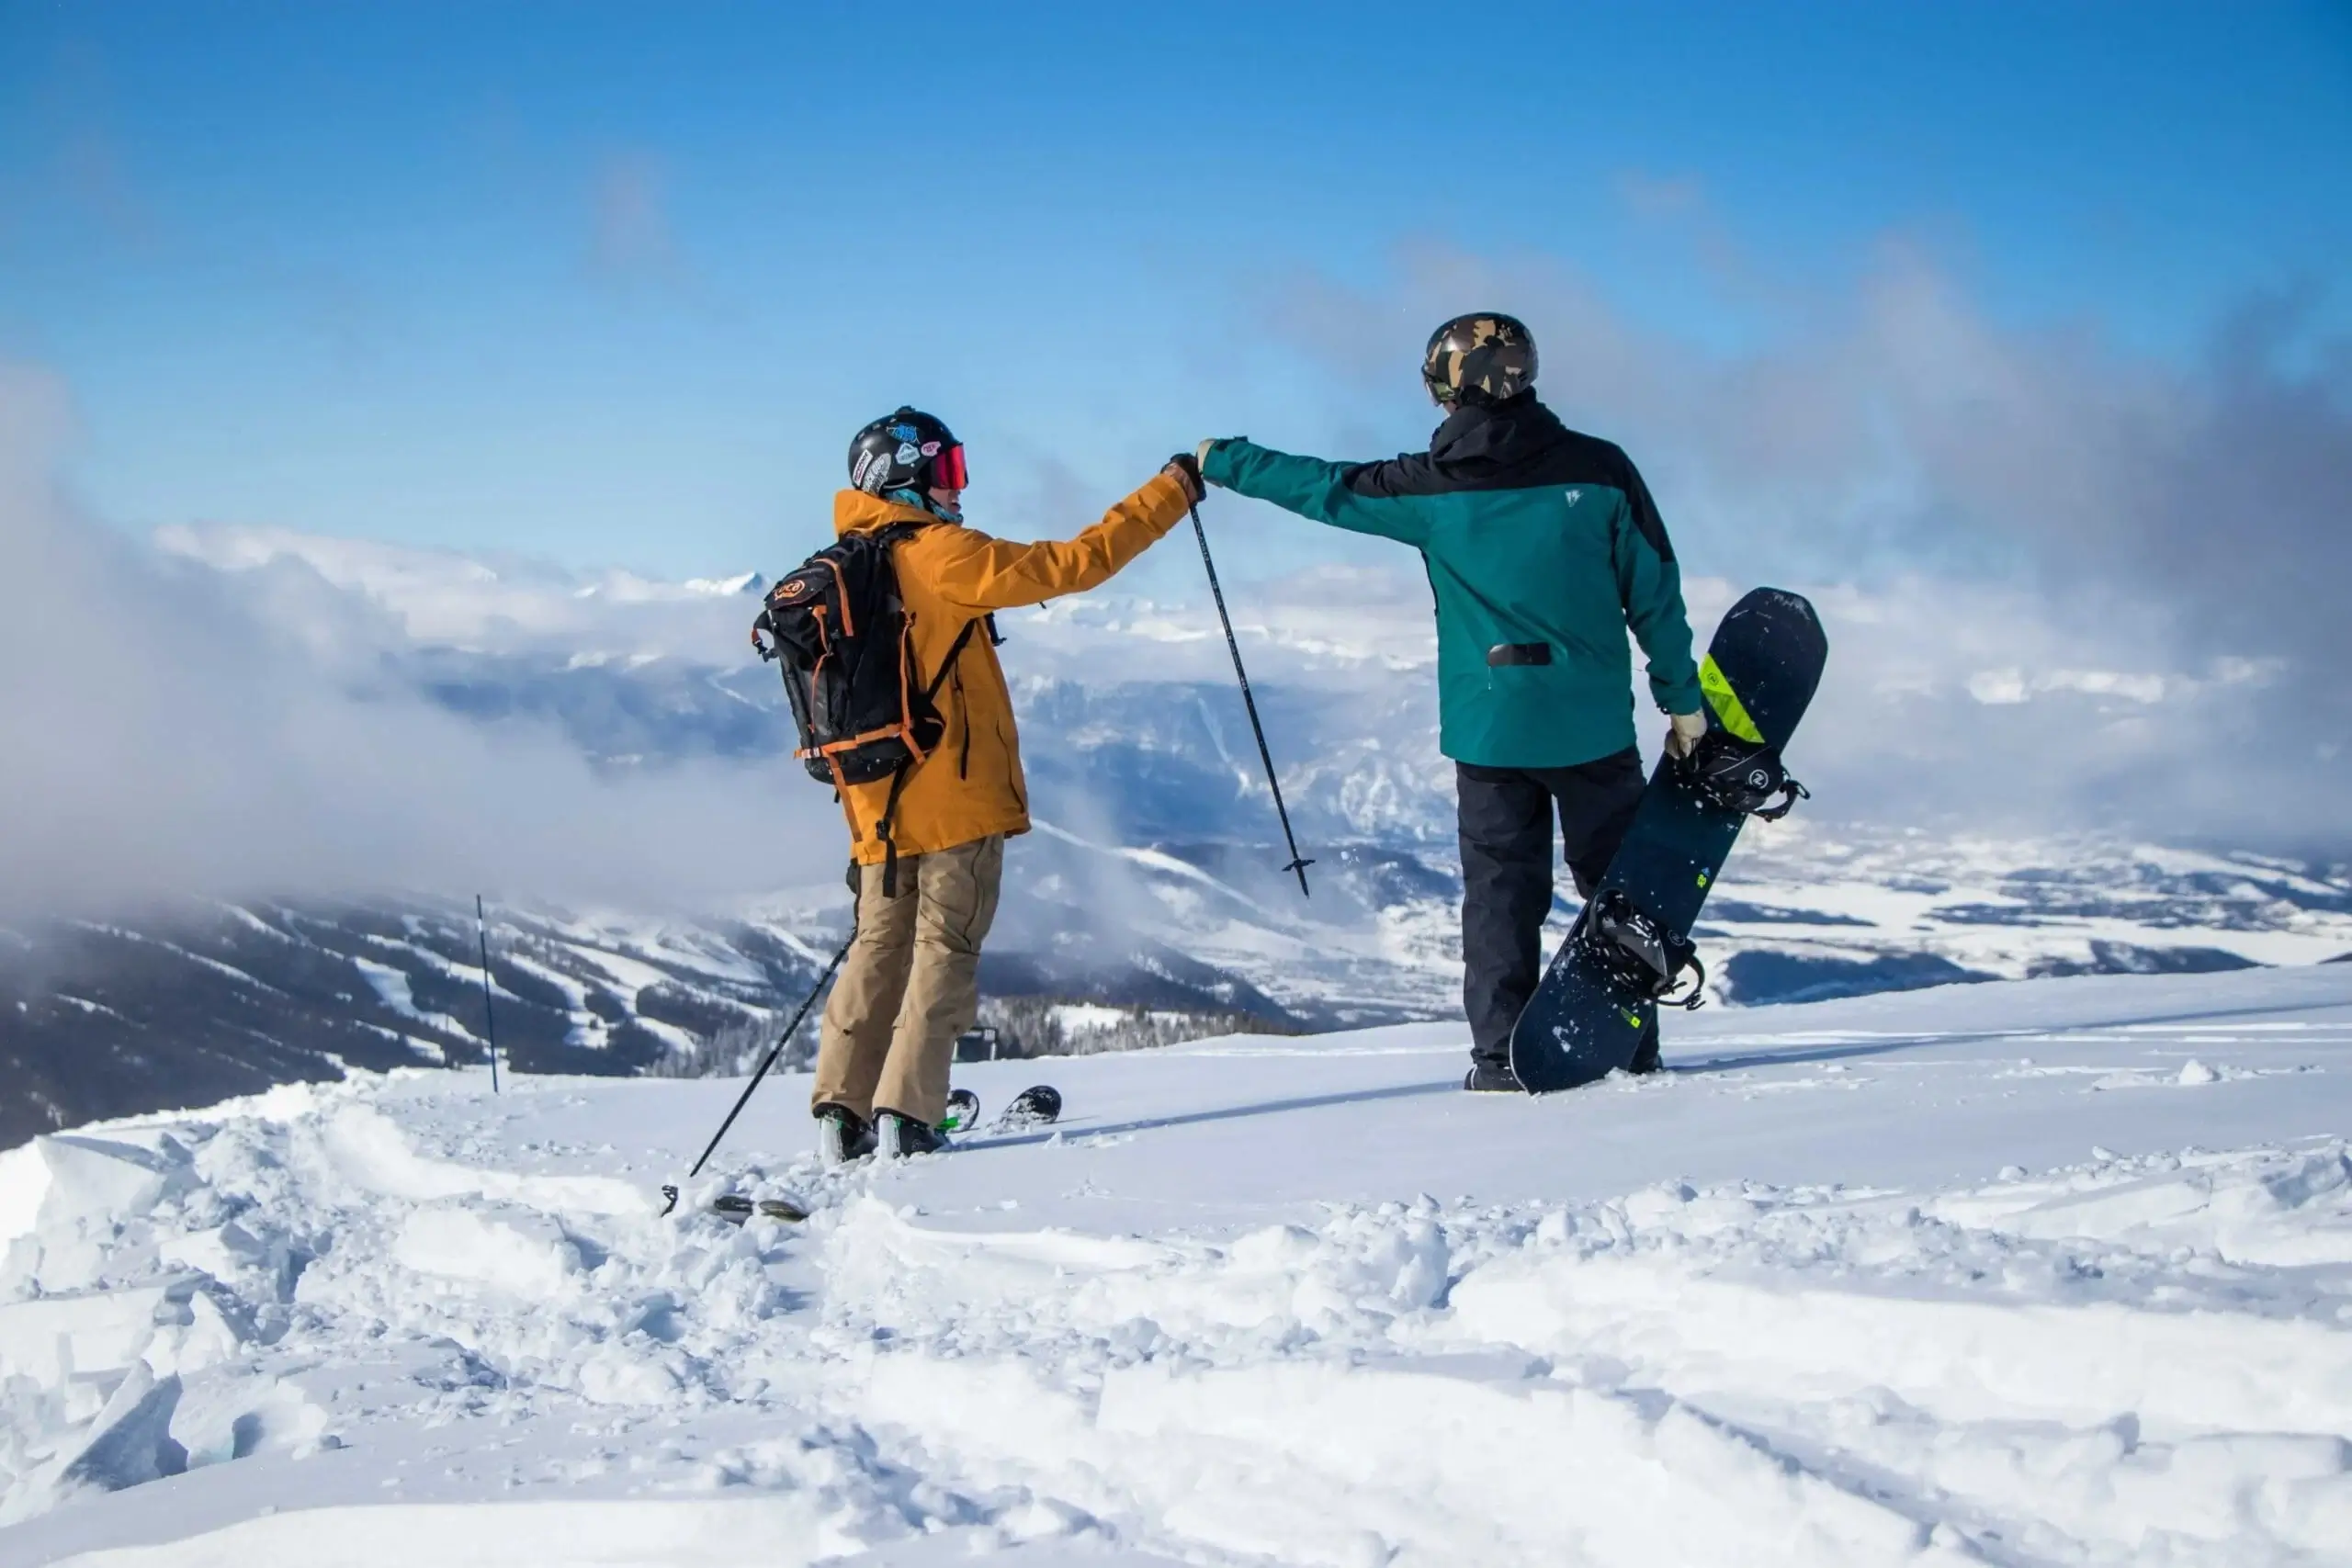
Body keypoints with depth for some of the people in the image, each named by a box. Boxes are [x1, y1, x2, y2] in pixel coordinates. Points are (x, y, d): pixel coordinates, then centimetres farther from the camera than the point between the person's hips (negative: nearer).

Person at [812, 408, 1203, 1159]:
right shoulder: (939, 554, -10)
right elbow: (1074, 563, -11)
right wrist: (1174, 490, -3)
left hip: (879, 807, 7)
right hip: (956, 795, -7)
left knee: (880, 948, 13)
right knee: (944, 949, -2)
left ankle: (842, 1111, 9)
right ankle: (905, 1115, -8)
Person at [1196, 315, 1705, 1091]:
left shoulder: (1432, 486, -5)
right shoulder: (1598, 469, -5)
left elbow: (1324, 487, 7)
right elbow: (1655, 590, -2)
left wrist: (1222, 461, 21)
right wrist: (1682, 698, 7)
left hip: (1489, 729, 0)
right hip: (1593, 727, 0)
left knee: (1501, 888, 10)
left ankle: (1502, 1057, 6)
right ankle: (1632, 1049, 10)